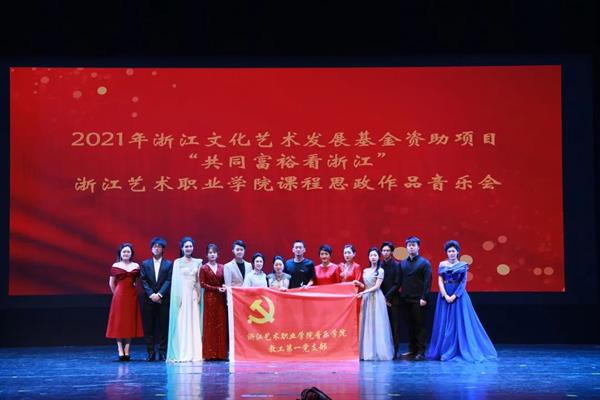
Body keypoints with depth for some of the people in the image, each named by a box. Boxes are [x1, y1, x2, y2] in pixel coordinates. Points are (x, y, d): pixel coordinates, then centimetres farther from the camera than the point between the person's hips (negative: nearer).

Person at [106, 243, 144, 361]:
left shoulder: (136, 266, 6)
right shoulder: (115, 266, 2)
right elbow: (111, 283, 8)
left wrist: (132, 288, 7)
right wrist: (117, 293, 8)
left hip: (132, 297, 2)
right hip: (119, 297, -2)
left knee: (130, 323, 3)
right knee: (118, 323, -1)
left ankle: (127, 351, 7)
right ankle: (120, 351, 1)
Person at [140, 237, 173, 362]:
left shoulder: (169, 264, 7)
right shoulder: (145, 264, 10)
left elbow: (169, 281, -2)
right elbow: (144, 281, 2)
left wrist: (159, 294, -13)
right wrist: (151, 295, -11)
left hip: (163, 300, -1)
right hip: (148, 300, 1)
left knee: (163, 326, 0)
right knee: (148, 327, 0)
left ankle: (163, 352, 4)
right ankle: (151, 352, 4)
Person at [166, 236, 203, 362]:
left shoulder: (198, 262, 10)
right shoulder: (177, 262, 2)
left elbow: (199, 280, 9)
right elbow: (175, 281, -1)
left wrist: (199, 295, -1)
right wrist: (178, 297, -10)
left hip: (193, 295, 3)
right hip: (181, 294, -3)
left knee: (194, 324, 2)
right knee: (181, 324, -4)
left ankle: (194, 353, 5)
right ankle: (181, 354, -2)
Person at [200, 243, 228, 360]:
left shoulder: (221, 267, 11)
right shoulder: (204, 268, 1)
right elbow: (202, 284, -5)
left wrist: (224, 288, -7)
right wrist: (216, 288, -13)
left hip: (220, 298, 4)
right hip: (209, 297, -3)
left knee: (221, 324, 1)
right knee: (210, 324, -3)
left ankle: (221, 353, 4)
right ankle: (209, 353, 0)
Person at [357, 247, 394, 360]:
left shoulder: (380, 271, -3)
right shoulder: (365, 271, 14)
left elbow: (376, 287, -10)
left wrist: (364, 292, -18)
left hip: (376, 298, -6)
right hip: (366, 299, 6)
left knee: (376, 324, -6)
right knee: (366, 324, 2)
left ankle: (378, 351, -4)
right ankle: (368, 351, 4)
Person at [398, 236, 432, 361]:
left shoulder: (424, 263, 0)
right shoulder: (402, 264, 14)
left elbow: (427, 281, -7)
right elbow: (399, 281, 13)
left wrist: (424, 298, -15)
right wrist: (401, 296, 3)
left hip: (418, 300, -5)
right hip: (405, 300, 5)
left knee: (420, 326, -2)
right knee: (409, 326, 8)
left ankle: (421, 352, -1)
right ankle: (412, 350, 15)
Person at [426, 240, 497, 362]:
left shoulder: (462, 265, 3)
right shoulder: (442, 264, 7)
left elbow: (463, 282, -4)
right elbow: (440, 281, 1)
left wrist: (454, 296, -14)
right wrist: (445, 296, -13)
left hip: (458, 295, -2)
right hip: (444, 296, 2)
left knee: (460, 322, -3)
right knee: (444, 323, 2)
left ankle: (464, 351, 1)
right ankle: (445, 351, 7)